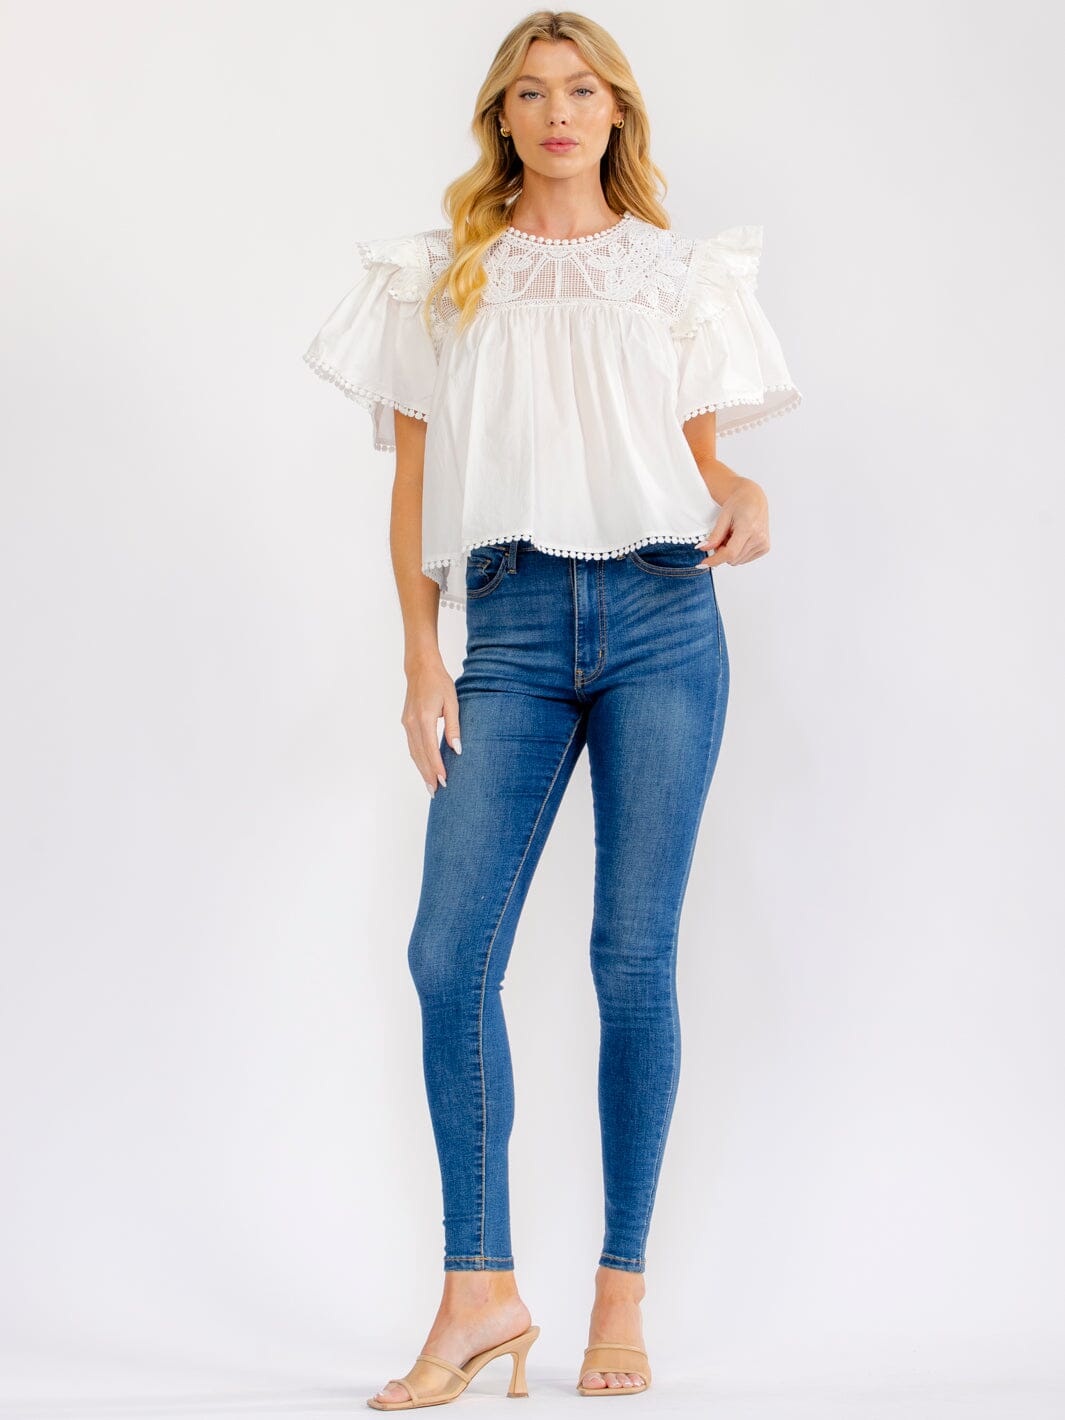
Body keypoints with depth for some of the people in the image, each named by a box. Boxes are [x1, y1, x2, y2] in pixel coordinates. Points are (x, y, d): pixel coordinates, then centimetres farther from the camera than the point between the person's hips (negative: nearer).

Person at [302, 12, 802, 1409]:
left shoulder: (676, 271, 14)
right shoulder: (442, 276, 14)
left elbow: (703, 453, 16)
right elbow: (413, 481, 10)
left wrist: (746, 496, -8)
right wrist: (420, 656, 1)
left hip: (661, 617, -1)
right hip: (513, 627, 1)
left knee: (634, 956, -2)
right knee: (449, 953, -9)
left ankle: (623, 1291, 7)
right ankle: (480, 1290, 0)